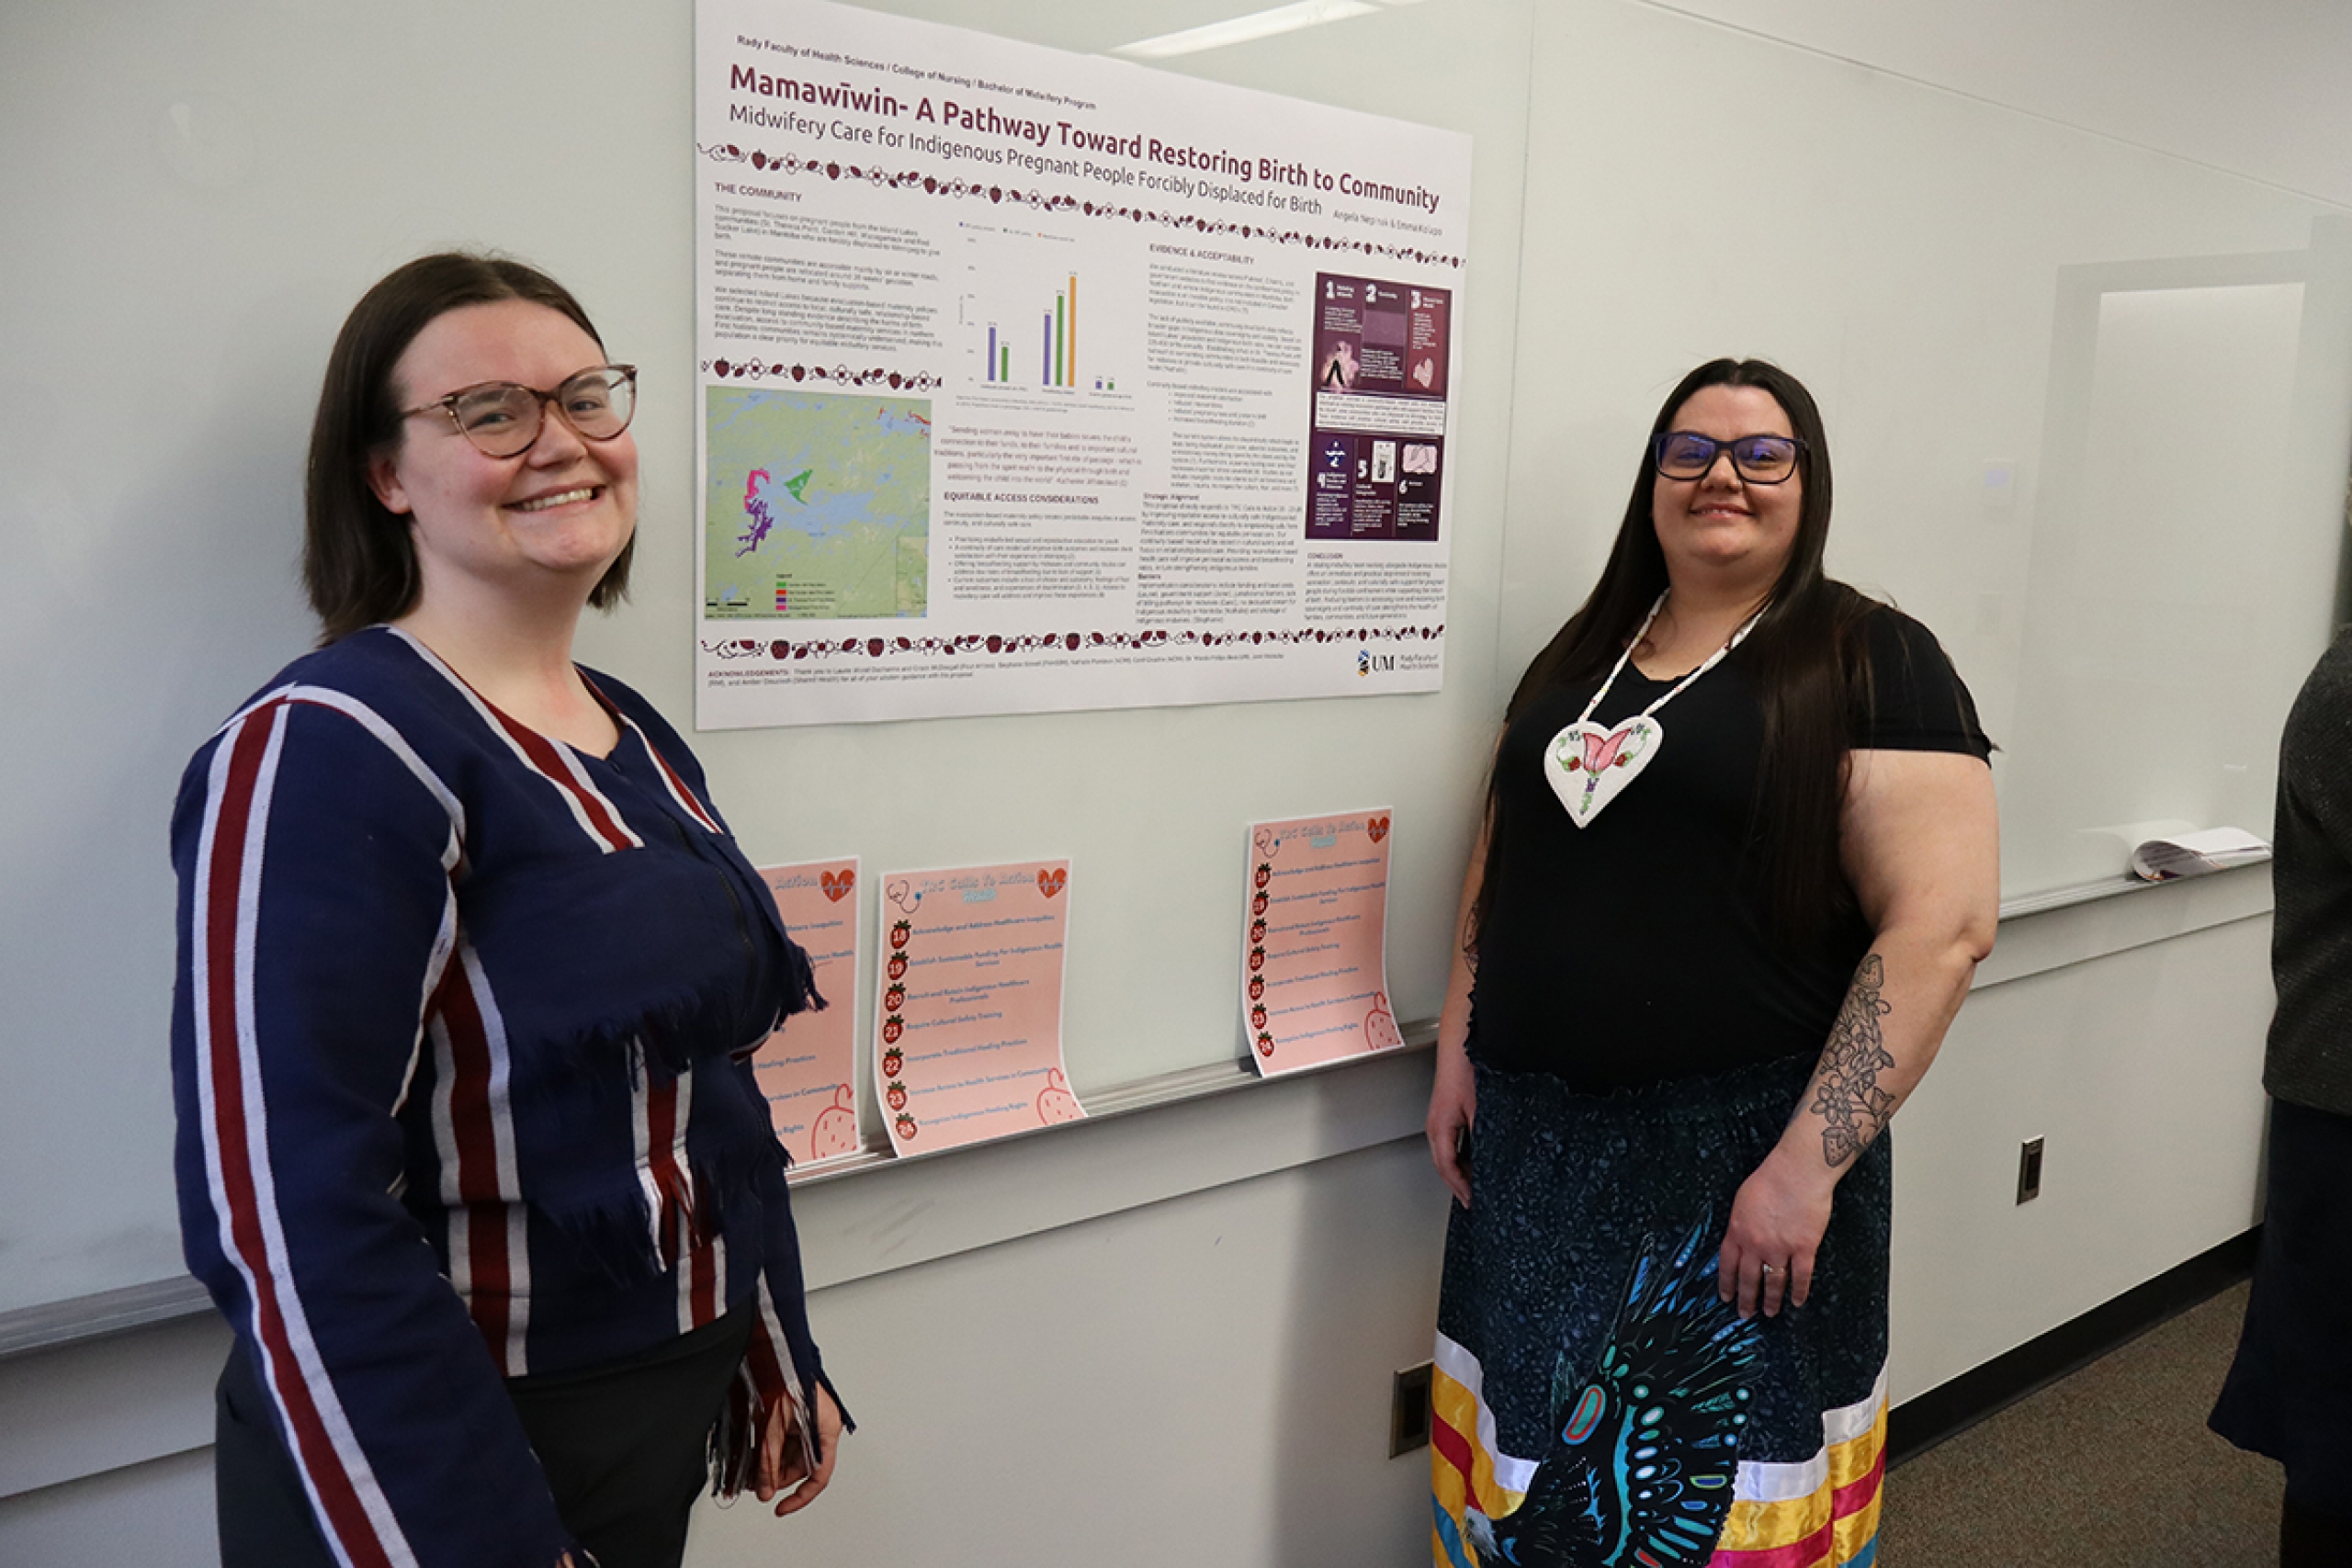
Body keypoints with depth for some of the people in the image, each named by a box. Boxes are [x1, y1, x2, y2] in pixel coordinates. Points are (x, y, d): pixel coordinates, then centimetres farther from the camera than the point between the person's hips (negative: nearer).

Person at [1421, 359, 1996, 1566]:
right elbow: (1495, 865, 18)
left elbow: (1942, 922, -15)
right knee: (1532, 1458, 15)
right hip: (1534, 1147, 5)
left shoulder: (1871, 662, -6)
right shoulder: (1581, 654, 12)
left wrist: (1809, 1161, -19)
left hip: (1742, 1156, -5)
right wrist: (1457, 1053, 9)